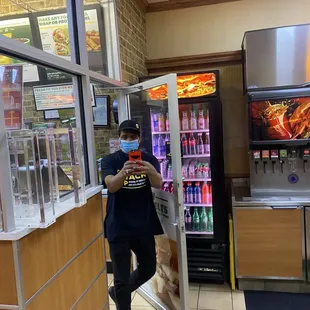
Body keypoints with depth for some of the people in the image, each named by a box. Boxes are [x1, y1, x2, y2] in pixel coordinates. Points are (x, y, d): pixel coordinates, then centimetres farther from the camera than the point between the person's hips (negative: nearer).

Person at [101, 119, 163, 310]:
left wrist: (150, 171, -42)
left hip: (144, 226, 3)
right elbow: (111, 186, -24)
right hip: (119, 228, -3)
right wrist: (123, 173, -47)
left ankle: (117, 293, 44)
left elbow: (158, 184, -18)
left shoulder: (149, 159, -1)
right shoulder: (110, 161, -6)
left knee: (149, 269, 19)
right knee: (121, 278, 4)